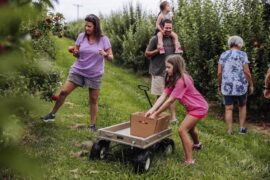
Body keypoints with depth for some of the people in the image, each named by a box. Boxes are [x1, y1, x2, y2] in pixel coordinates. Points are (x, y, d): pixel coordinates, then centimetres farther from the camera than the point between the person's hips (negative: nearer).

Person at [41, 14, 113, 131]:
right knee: (63, 92, 1)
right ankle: (52, 115, 20)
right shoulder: (81, 36, -3)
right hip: (78, 70, 2)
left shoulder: (103, 39, -9)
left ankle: (92, 125, 18)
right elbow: (76, 54, 6)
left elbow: (111, 58, -7)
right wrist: (74, 52, -18)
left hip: (94, 74, -2)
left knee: (93, 100, 5)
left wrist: (105, 55, -29)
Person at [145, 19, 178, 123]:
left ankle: (173, 117, 5)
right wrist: (157, 50, -17)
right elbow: (147, 53, -2)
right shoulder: (155, 39, -5)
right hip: (158, 72, -3)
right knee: (159, 96, 7)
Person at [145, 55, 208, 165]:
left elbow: (170, 100, -31)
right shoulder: (172, 79, -2)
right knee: (189, 127, 29)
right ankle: (197, 144, 60)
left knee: (182, 130, -15)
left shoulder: (181, 80, -30)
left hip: (199, 107, -10)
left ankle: (189, 161, -8)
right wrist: (152, 110, -23)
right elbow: (163, 96, -11)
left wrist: (155, 114, -27)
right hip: (193, 107, 10)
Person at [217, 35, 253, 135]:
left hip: (227, 86, 2)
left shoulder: (223, 55, 5)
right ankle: (242, 128, 20)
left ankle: (230, 130, 5)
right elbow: (247, 72, -9)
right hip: (240, 85, -1)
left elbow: (219, 73, 2)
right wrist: (251, 85, 1)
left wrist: (219, 85, 12)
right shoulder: (242, 54, -4)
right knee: (242, 106, 19)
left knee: (229, 108, 5)